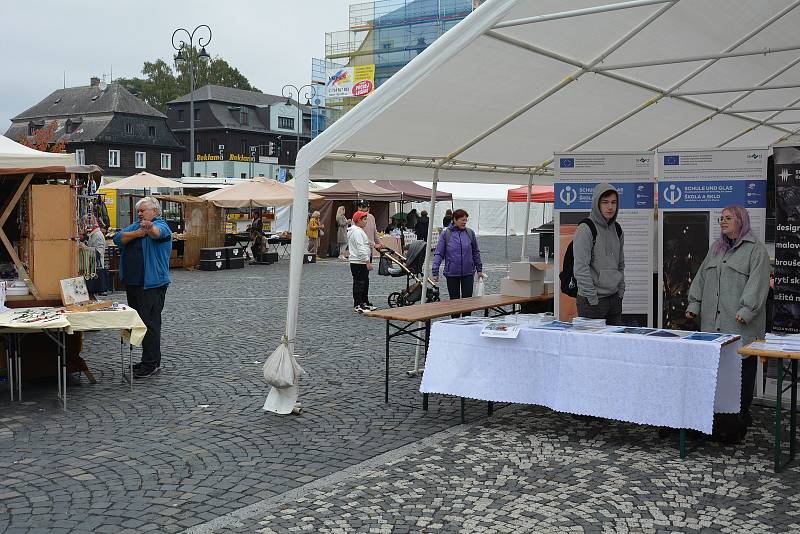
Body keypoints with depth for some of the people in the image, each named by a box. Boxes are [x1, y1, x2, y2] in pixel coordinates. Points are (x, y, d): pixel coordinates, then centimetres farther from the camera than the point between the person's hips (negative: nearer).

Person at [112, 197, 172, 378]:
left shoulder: (161, 226, -7)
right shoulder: (136, 226, 16)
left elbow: (158, 233, -32)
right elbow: (118, 239, 2)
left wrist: (150, 227, -56)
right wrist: (137, 233, -15)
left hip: (152, 284, -9)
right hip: (133, 282, 9)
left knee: (150, 323, -7)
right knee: (140, 322, 15)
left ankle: (151, 364, -2)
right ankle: (150, 360, 25)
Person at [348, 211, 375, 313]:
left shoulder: (359, 230, 18)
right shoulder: (357, 231, -17)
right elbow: (361, 248, -23)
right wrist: (367, 262, -24)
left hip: (362, 262, 11)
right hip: (358, 263, -11)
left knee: (365, 282, 17)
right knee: (359, 284, -6)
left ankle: (364, 303, 26)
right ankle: (357, 306, -3)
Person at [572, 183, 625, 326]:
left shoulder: (617, 229, 11)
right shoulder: (586, 229, -11)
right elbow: (581, 268, -16)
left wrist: (621, 291, 10)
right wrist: (593, 299, -17)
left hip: (614, 298, 7)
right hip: (592, 301, -7)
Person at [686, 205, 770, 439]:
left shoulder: (755, 249, -1)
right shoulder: (716, 248, 20)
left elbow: (758, 282, -10)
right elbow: (701, 278, 21)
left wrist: (746, 310, -19)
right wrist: (694, 305, 13)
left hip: (742, 326, -6)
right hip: (712, 323, 6)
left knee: (742, 367, -1)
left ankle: (742, 415, 7)